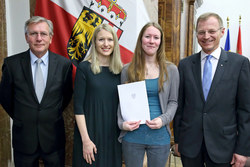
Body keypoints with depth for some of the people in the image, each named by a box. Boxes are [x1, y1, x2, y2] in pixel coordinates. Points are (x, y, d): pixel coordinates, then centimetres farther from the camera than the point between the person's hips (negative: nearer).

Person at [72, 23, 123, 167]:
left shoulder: (119, 70, 5)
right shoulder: (84, 68, -7)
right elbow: (78, 106, -9)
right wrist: (86, 139, -13)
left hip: (114, 134, 4)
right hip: (90, 132, -4)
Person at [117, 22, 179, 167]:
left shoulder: (170, 70, 2)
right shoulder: (128, 70, 1)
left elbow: (173, 101, 5)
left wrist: (163, 120, -12)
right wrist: (121, 123, -10)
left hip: (159, 137, 1)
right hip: (132, 136, 0)